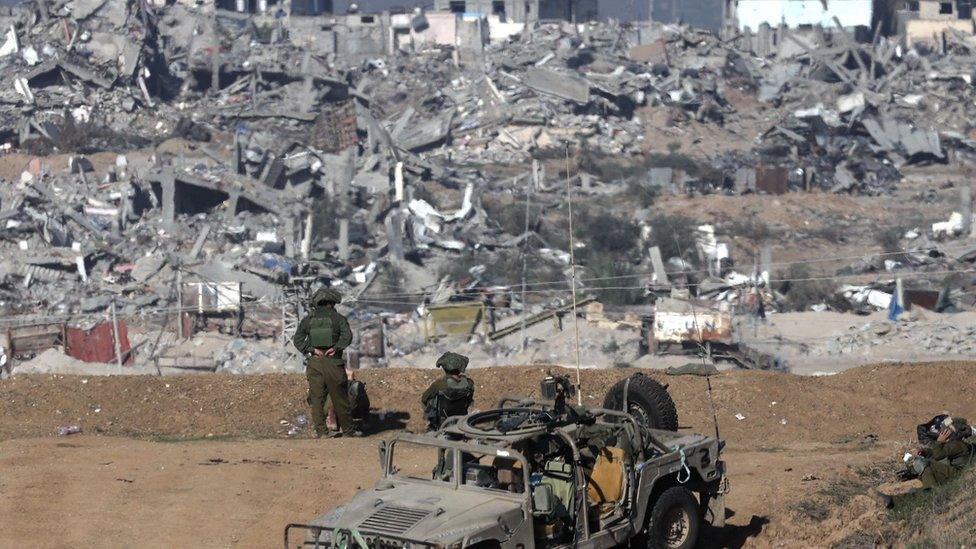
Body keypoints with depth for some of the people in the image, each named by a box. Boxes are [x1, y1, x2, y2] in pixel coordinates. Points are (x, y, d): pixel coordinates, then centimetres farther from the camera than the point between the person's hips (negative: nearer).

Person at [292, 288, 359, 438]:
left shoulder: (308, 319, 10)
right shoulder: (338, 318, 3)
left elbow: (298, 339, 0)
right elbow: (347, 336, -14)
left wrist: (311, 349, -6)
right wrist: (335, 348, -15)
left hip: (314, 362, 2)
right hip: (333, 362, -2)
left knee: (317, 398, 5)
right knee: (340, 397, 6)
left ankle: (321, 430, 1)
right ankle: (348, 429, 13)